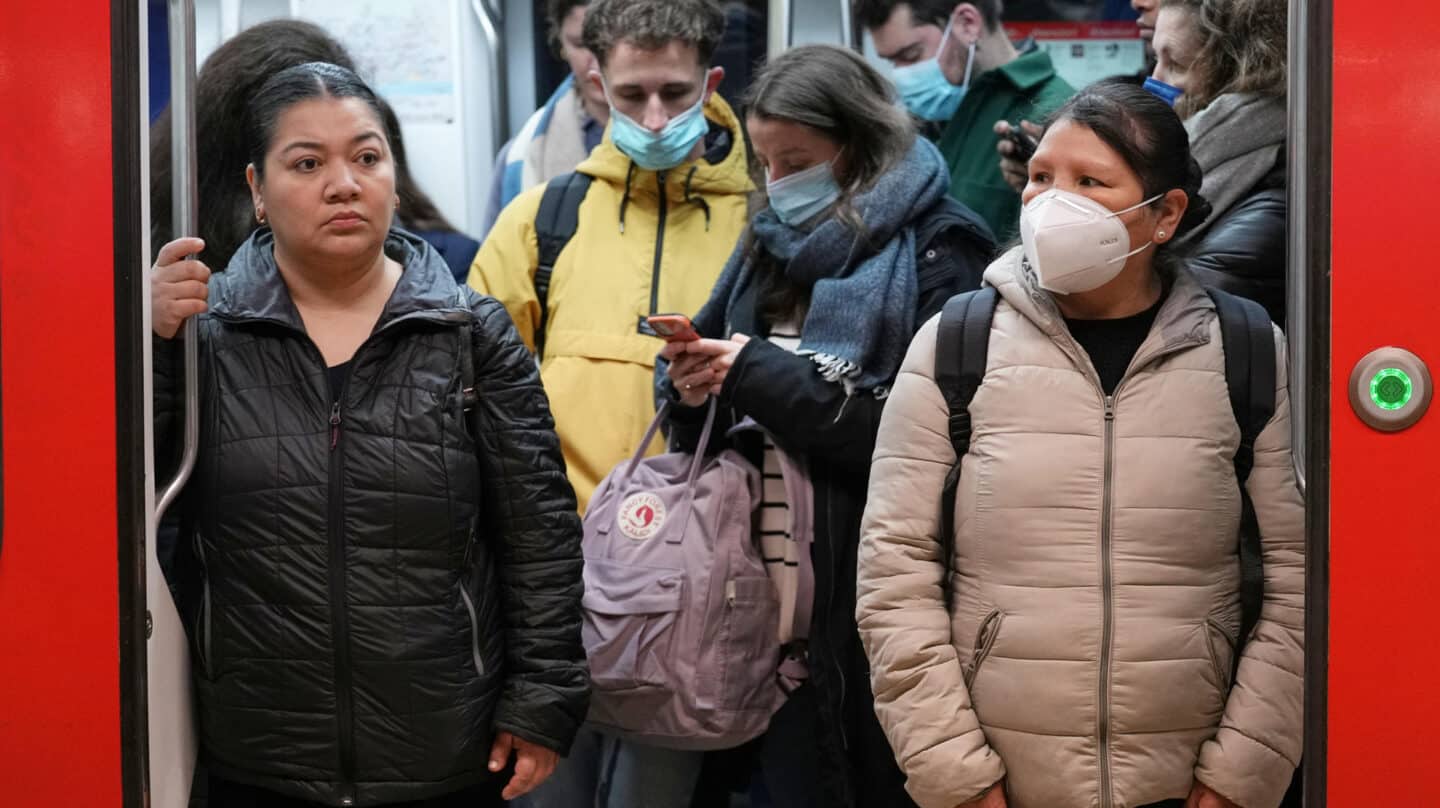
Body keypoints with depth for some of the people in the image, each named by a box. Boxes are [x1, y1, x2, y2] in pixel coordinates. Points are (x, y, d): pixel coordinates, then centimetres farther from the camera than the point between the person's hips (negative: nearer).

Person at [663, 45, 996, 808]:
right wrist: (698, 390, -6)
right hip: (779, 601, 6)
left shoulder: (935, 252, -6)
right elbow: (725, 428, 17)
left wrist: (766, 378, -16)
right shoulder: (771, 245, 13)